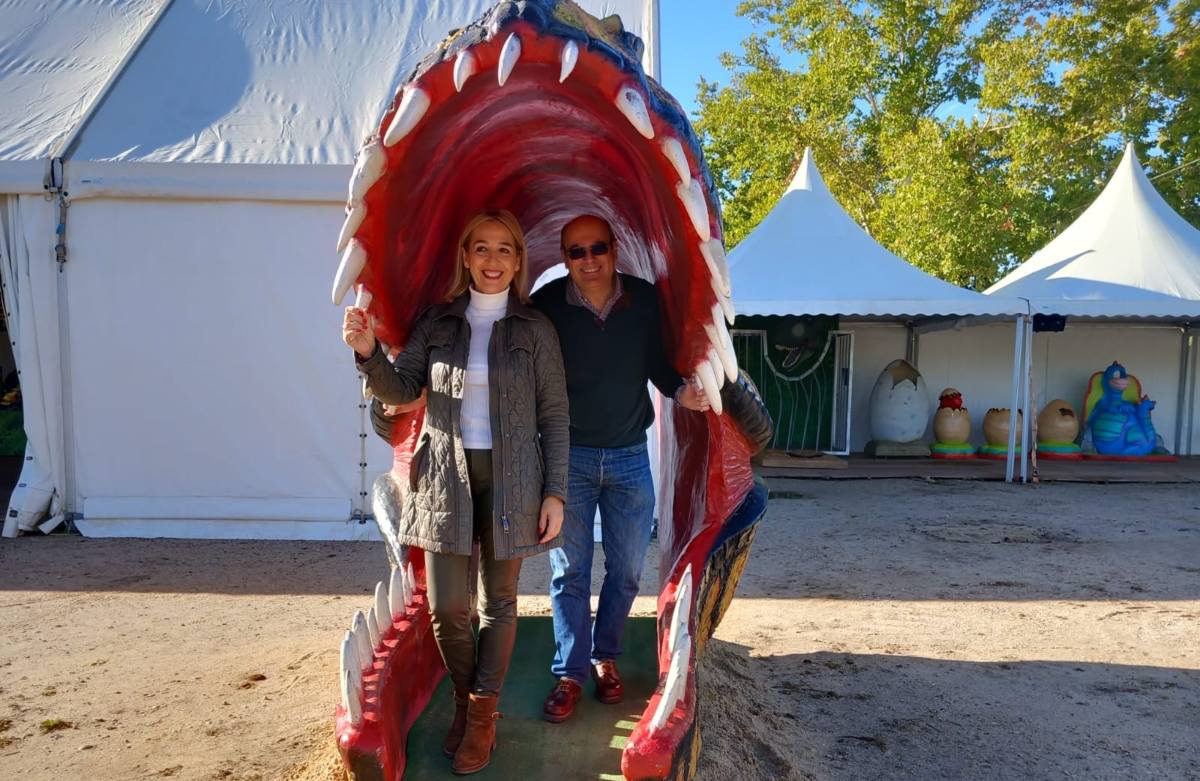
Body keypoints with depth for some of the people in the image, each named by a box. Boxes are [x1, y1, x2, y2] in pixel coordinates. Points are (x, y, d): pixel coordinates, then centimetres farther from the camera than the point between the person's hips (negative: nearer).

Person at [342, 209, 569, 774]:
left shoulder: (535, 328, 0)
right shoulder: (437, 321, 5)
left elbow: (554, 415, 0)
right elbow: (401, 390, 2)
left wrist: (555, 493, -5)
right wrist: (369, 353, -19)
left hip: (511, 480, -1)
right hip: (445, 477, 1)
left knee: (499, 603, 10)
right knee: (445, 606, 2)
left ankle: (482, 712, 27)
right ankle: (464, 696, 29)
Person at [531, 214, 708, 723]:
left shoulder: (644, 299, -4)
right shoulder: (547, 305, -10)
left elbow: (658, 364, 5)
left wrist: (680, 392, -16)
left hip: (630, 456, 2)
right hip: (569, 456, -2)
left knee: (626, 570, 11)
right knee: (568, 571, 4)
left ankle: (605, 657, 32)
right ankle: (569, 673, 18)